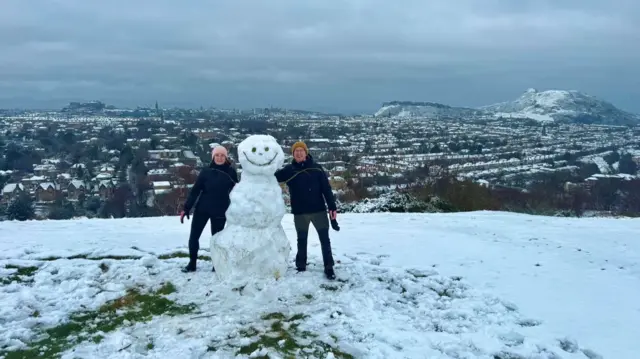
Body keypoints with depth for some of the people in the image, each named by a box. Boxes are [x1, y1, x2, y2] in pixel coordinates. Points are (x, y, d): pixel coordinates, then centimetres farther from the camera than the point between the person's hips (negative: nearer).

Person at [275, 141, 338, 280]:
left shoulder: (316, 168, -1)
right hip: (300, 212, 0)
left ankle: (329, 267, 15)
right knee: (302, 240, 13)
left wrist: (332, 207, -4)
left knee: (325, 239, 4)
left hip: (319, 210, 0)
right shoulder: (289, 170, 0)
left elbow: (326, 188, 0)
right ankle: (301, 267, 26)